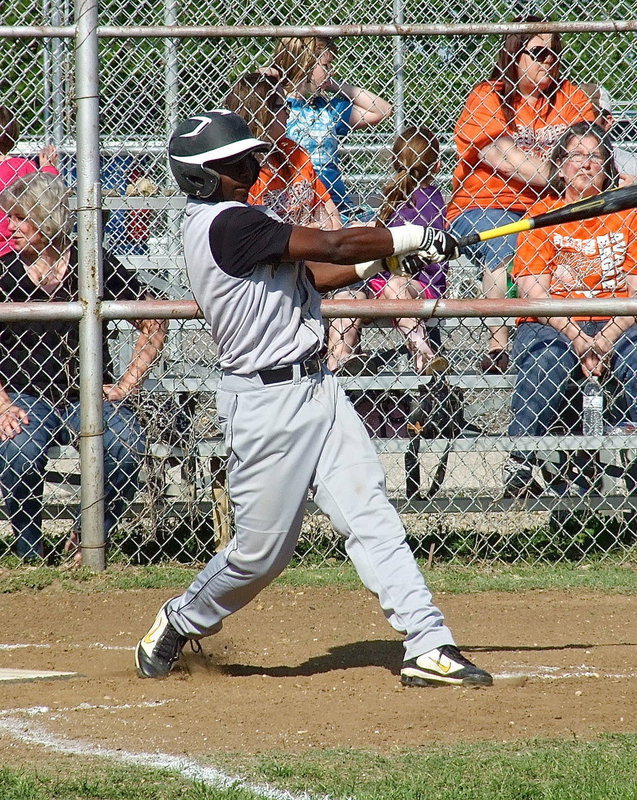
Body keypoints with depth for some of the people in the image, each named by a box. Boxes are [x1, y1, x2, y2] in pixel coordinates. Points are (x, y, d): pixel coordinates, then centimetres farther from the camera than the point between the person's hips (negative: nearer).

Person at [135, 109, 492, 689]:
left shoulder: (240, 219, 12)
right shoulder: (226, 224, -18)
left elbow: (305, 274, 20)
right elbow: (333, 246, -18)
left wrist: (374, 261, 8)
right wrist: (415, 239, -7)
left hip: (316, 386, 9)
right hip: (266, 400, -9)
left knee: (371, 517, -2)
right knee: (263, 548, 1)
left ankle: (429, 644, -7)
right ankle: (179, 624, 26)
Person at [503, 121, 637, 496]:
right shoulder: (542, 215, 10)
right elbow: (534, 290, -1)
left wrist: (605, 339, -15)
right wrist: (576, 338, -17)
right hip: (553, 325, -1)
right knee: (543, 362, -35)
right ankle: (519, 465, -31)